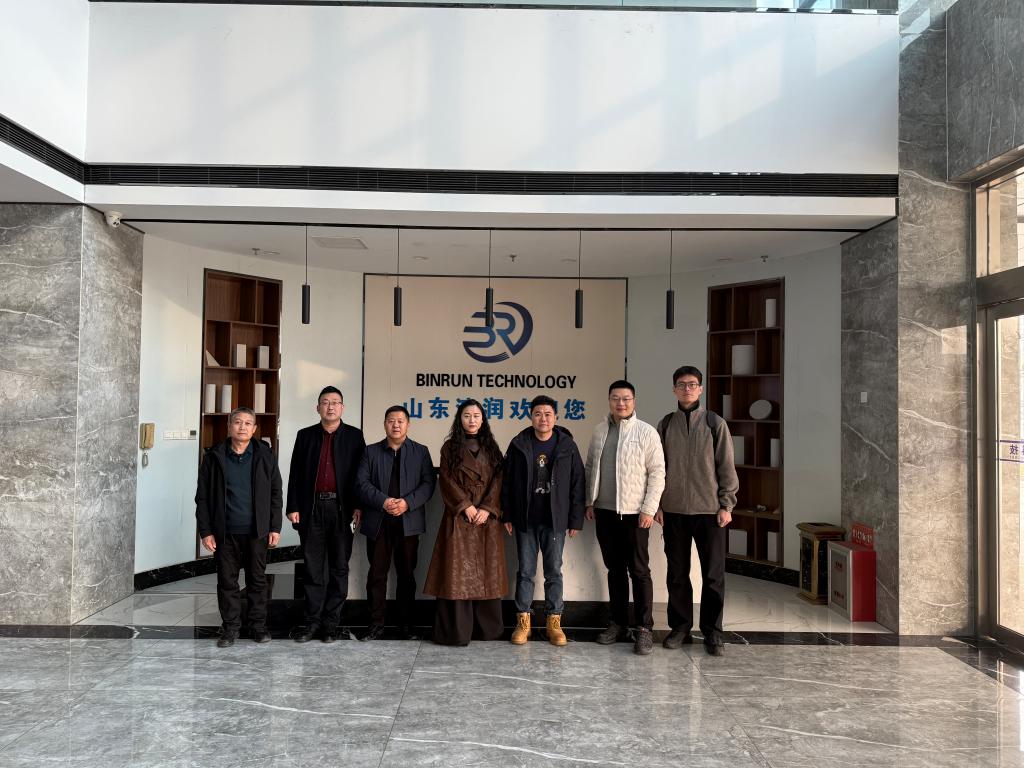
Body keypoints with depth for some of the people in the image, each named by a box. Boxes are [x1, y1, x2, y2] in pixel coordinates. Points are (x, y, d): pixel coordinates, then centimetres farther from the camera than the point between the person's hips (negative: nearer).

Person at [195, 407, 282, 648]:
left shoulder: (265, 456, 1)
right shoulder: (214, 456, 1)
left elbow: (275, 493, 4)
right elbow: (202, 497, 3)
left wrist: (275, 527, 0)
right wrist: (205, 531, -2)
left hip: (257, 531, 0)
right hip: (225, 532, 0)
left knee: (258, 580, 8)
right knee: (227, 582, 7)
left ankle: (258, 625, 21)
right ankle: (230, 628, 20)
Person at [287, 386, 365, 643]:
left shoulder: (354, 436, 5)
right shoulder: (305, 436, 9)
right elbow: (295, 474, 7)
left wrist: (358, 506, -6)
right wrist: (293, 507, 0)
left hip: (342, 509, -1)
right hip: (312, 508, 1)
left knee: (339, 567, 5)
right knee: (313, 568, 6)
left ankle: (332, 621, 13)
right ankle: (313, 620, 14)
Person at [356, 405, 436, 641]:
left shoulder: (421, 451, 8)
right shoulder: (371, 451, 10)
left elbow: (428, 483, -1)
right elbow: (362, 483, -1)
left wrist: (408, 502, -15)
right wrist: (383, 501, -15)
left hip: (408, 522, 0)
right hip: (378, 522, 0)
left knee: (406, 575, 7)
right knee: (377, 574, 3)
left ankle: (406, 625, 15)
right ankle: (376, 624, 12)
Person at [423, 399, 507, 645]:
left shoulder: (491, 448, 12)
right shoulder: (450, 447, 5)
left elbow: (497, 482, 4)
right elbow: (448, 481, -2)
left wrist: (487, 509, -9)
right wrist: (466, 506, -12)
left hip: (486, 520, 3)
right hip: (458, 518, -2)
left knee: (486, 572, 5)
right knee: (458, 571, -5)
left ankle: (487, 627, 14)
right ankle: (456, 630, -1)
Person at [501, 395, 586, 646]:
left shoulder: (568, 446, -1)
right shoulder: (519, 445, 0)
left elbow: (577, 484, 1)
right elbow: (507, 482, 3)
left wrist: (576, 520, -2)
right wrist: (507, 515, 0)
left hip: (555, 521, 0)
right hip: (525, 520, 1)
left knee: (554, 572, 7)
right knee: (525, 571, 8)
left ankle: (554, 622, 17)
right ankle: (523, 622, 17)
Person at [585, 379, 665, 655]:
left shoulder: (646, 432, -6)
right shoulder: (600, 431, 8)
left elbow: (657, 473, -8)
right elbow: (590, 468, 14)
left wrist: (649, 509, -12)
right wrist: (589, 501, 10)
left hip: (634, 513, -5)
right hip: (604, 511, 5)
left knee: (639, 570, 0)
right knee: (614, 569, 13)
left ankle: (645, 628, 9)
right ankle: (618, 623, 23)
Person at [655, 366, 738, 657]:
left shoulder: (715, 423, 1)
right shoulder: (665, 425, 7)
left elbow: (726, 467, 1)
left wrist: (726, 505, -4)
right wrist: (656, 504, 3)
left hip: (709, 510, -2)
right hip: (674, 511, 2)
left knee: (713, 573, 2)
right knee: (677, 573, 9)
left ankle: (712, 631, 15)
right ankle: (680, 627, 21)